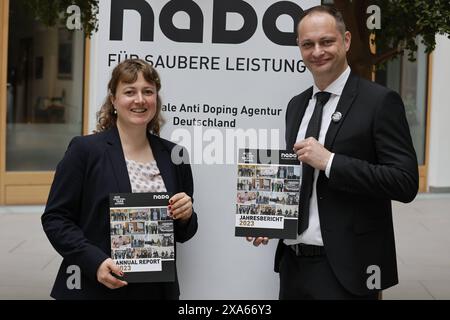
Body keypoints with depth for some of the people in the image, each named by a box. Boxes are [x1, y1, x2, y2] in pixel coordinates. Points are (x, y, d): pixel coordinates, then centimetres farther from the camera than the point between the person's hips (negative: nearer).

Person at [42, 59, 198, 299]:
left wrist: (185, 216, -8)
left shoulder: (174, 155, 6)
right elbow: (55, 218, -7)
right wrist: (95, 261, -19)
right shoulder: (85, 150, -6)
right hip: (94, 288, -3)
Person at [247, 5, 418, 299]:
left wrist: (329, 161, -20)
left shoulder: (380, 101, -9)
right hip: (292, 263, 6)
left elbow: (406, 183, -16)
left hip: (344, 268, -6)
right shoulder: (296, 105, 12)